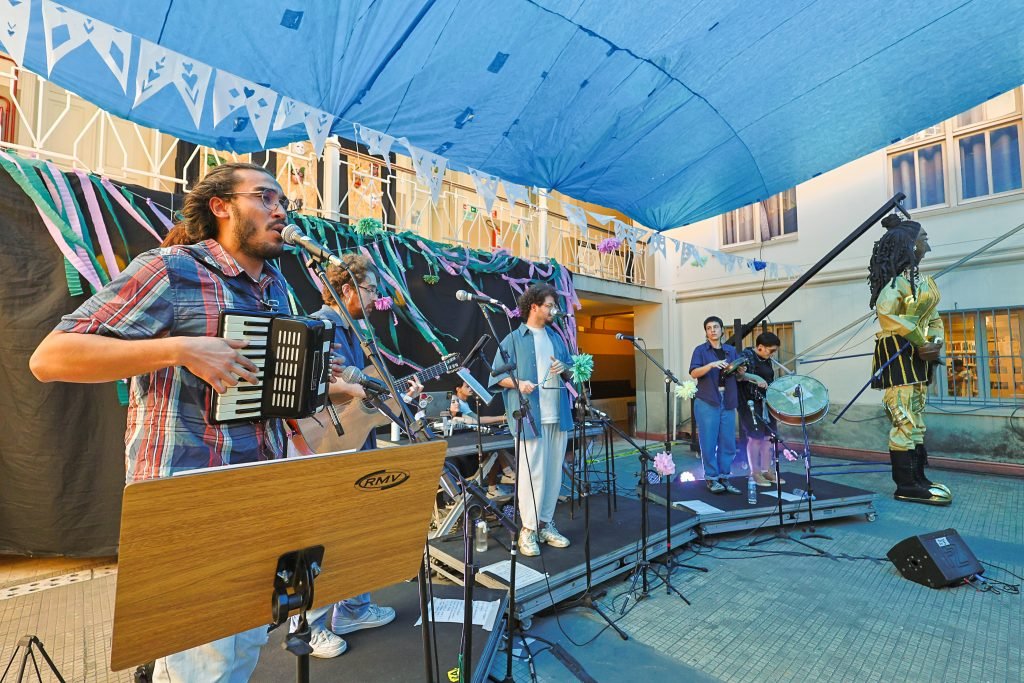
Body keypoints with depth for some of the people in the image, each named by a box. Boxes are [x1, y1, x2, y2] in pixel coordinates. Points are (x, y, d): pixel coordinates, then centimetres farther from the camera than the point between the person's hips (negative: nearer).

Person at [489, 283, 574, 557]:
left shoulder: (556, 337, 18)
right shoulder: (513, 339, 0)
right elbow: (497, 375, -3)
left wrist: (563, 368, 0)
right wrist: (518, 383, -21)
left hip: (558, 414, 6)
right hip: (530, 416, -6)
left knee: (554, 471, 10)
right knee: (531, 472, -3)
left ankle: (546, 525, 23)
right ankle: (529, 530, 11)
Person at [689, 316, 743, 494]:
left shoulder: (731, 350, 15)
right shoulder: (700, 350, 3)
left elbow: (741, 373, 14)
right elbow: (694, 373, -9)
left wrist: (740, 368, -8)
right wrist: (711, 365, -24)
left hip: (728, 402, 4)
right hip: (707, 402, -4)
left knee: (728, 443, 6)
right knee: (709, 443, -2)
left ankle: (724, 478, 17)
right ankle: (711, 479, 8)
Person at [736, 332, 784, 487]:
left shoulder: (767, 360, 12)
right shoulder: (746, 355, -11)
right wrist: (755, 378, -33)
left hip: (766, 402, 8)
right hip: (751, 403, -8)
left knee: (768, 435, 9)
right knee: (756, 437, -3)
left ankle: (767, 470, 19)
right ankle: (755, 473, 7)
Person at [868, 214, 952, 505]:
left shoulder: (925, 282, 17)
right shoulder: (898, 279, -12)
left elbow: (934, 318, 20)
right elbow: (886, 311, -27)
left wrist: (936, 342, -1)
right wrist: (921, 343, -20)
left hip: (919, 356, 10)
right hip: (898, 354, -10)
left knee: (916, 419, 13)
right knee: (905, 420, -10)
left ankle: (918, 478, 21)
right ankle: (906, 486, -5)